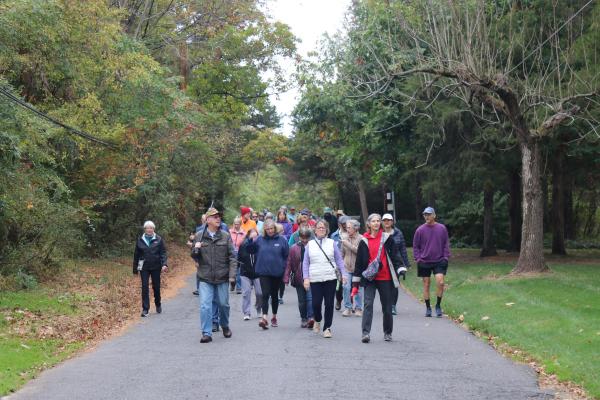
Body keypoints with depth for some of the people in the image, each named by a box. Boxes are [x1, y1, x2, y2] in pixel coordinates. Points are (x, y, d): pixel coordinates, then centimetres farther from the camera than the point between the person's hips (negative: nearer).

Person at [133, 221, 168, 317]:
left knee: (156, 287, 9)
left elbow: (163, 252, -2)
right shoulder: (140, 240, 5)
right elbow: (136, 255, 9)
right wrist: (135, 269, 9)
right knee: (144, 287, -5)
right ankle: (145, 309, -2)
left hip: (155, 267, 0)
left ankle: (158, 305, 32)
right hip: (144, 267, 0)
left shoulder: (158, 239, 1)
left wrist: (164, 264, -17)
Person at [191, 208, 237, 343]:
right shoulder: (199, 236, 2)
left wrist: (232, 275, -9)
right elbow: (195, 257, 9)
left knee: (223, 304, 12)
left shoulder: (225, 236, 0)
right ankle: (206, 333, -2)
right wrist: (195, 250, -14)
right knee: (205, 305, -9)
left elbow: (232, 257, -1)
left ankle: (225, 326, 37)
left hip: (222, 278, 1)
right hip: (205, 278, 0)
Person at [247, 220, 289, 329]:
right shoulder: (260, 240, 1)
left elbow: (286, 256, 3)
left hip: (277, 272, 1)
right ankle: (264, 317, -19)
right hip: (263, 272, -1)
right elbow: (250, 251, 4)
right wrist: (252, 241, -12)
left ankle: (274, 317, 28)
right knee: (265, 294, -12)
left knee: (274, 295, 14)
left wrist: (283, 267, -2)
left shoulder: (282, 240, -1)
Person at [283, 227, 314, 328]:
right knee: (301, 300, 10)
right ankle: (304, 319, 21)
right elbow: (289, 264, 2)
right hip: (298, 278, 2)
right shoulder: (294, 249, 1)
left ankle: (310, 317, -15)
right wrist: (286, 278, -4)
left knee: (310, 298, -13)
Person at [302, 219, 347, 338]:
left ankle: (327, 328, 11)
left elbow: (339, 260, 7)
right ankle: (317, 320, 27)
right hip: (315, 279, 0)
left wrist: (343, 274, -2)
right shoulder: (310, 244, 8)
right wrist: (306, 278, 1)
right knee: (316, 303, -4)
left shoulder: (332, 243, 7)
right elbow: (305, 262, 9)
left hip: (330, 279, 0)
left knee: (329, 304, 0)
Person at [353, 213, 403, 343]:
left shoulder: (387, 238, 4)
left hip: (385, 279, 0)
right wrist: (355, 283, 7)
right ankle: (366, 333, -18)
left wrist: (400, 269, -12)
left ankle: (387, 333, 23)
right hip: (369, 278, 0)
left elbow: (395, 255, 3)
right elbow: (359, 263, 8)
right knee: (368, 304, -14)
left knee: (387, 307, 8)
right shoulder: (364, 241, 5)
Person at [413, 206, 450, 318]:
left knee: (440, 282, -14)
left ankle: (438, 305, 3)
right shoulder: (420, 230, -1)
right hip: (424, 262, 0)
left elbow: (446, 244, 7)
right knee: (426, 284, 5)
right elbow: (415, 246, 5)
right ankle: (428, 308, 16)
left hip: (439, 261, 0)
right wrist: (418, 259, -4)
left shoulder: (442, 228, 1)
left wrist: (446, 257, -2)